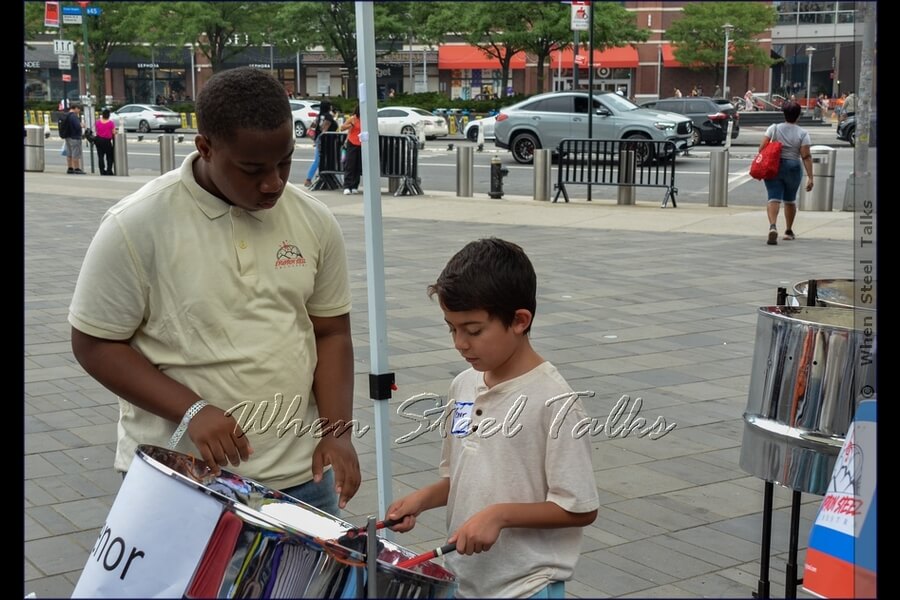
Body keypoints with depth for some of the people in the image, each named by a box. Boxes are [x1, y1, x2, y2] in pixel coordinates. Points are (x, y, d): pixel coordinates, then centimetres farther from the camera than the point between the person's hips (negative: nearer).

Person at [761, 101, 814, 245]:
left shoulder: (773, 128, 1)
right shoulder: (802, 133, -3)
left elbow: (762, 148, -5)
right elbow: (806, 156, -8)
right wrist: (810, 177, -7)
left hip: (773, 167, 0)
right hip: (793, 168, 0)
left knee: (774, 198, -6)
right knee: (790, 200, 18)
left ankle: (772, 226, -30)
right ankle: (789, 231, 29)